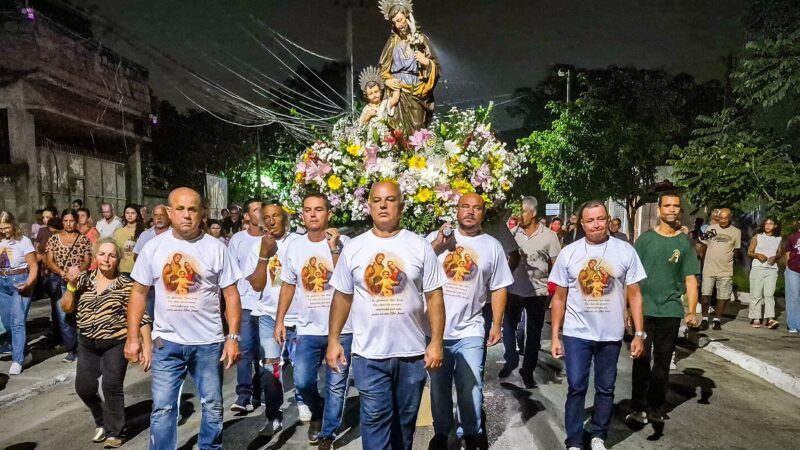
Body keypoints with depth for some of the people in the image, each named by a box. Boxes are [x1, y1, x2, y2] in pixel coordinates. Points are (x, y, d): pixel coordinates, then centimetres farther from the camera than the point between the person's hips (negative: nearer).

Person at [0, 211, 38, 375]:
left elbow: (34, 266, -9)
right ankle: (21, 353, 26)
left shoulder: (23, 241, -9)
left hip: (19, 282, -6)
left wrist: (28, 283, -22)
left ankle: (17, 360, -6)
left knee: (17, 322, -9)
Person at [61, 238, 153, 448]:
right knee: (84, 387, 8)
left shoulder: (126, 284, -11)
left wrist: (147, 346, -19)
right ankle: (102, 420, 36)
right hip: (87, 344, 5)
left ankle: (114, 432, 13)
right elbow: (66, 308, 3)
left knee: (111, 387, -7)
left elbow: (141, 316, -13)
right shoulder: (84, 279, 3)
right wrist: (71, 285, -13)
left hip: (116, 343, -5)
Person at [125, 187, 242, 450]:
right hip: (167, 342, 0)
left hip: (209, 342, 0)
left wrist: (233, 337, -10)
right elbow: (139, 292, 4)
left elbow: (231, 294, -4)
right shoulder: (153, 247, -1)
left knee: (213, 406, 14)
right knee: (162, 408, 8)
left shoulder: (215, 248, -5)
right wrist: (132, 337, -1)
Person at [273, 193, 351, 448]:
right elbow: (288, 285, 13)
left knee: (336, 386, 6)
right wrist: (279, 320, 9)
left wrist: (334, 250, -25)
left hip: (341, 329, -3)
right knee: (302, 382, 2)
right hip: (308, 329, 3)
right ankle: (318, 413, 34)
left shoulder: (342, 243, -9)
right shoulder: (295, 246, 4)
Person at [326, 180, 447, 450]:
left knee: (405, 419, 17)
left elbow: (434, 296, -2)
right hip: (368, 354, 0)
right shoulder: (353, 248, 1)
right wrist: (333, 339, 3)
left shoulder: (420, 246, -2)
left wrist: (436, 342, -7)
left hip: (412, 352, 1)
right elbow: (342, 296, 7)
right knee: (375, 420, 3)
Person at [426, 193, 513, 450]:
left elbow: (498, 288, 5)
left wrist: (496, 325, 0)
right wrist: (437, 245, -15)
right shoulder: (435, 238, 1)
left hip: (470, 331, 0)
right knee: (439, 386, 14)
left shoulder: (492, 246, 4)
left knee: (470, 387, 6)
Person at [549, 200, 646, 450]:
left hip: (611, 335, 1)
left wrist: (639, 333, -4)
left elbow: (634, 294, 1)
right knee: (576, 388, 5)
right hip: (576, 334, 0)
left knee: (606, 389, 15)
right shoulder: (568, 253, -3)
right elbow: (559, 298, 2)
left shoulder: (625, 251, -4)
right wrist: (555, 336, 0)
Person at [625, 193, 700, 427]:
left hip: (671, 311, 1)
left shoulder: (685, 243, 3)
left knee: (662, 363, 11)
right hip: (643, 309, -1)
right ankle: (639, 408, 13)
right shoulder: (646, 239, 0)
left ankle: (656, 407, 24)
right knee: (641, 360, 3)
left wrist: (692, 311, -12)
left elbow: (691, 279, 0)